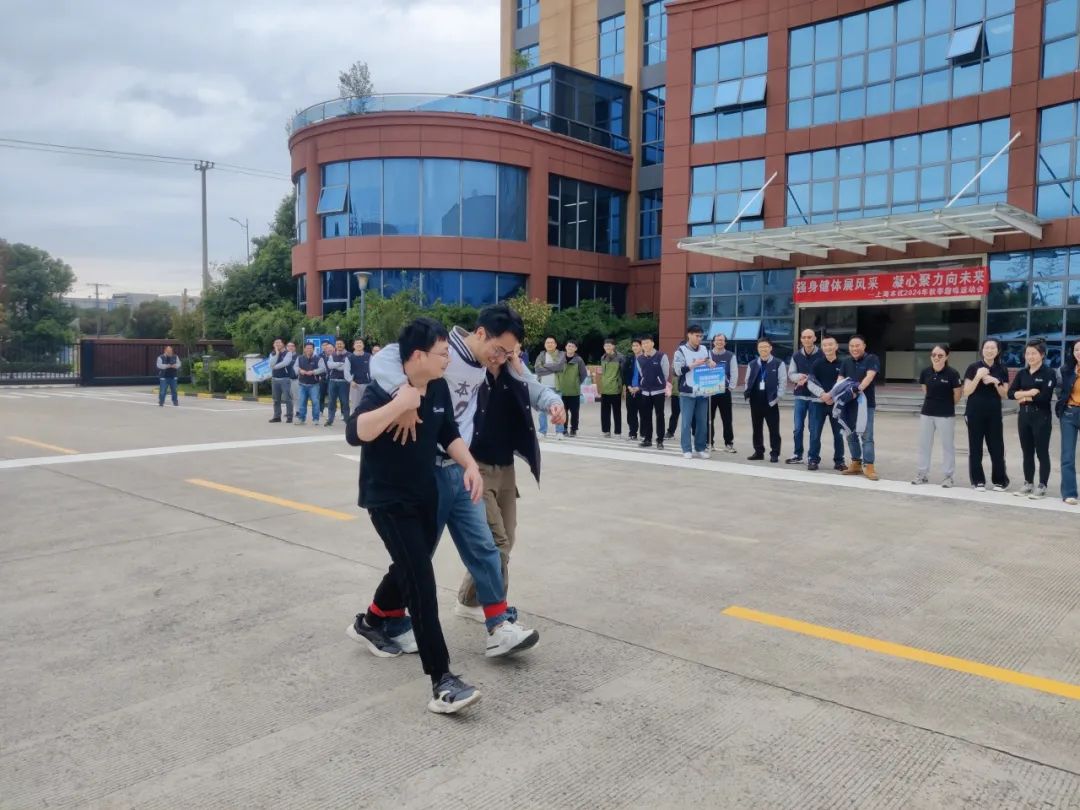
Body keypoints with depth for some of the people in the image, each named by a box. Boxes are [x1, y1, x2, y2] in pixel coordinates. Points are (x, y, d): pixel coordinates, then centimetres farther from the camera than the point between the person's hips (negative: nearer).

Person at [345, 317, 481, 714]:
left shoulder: (439, 388, -1)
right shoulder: (383, 390, -20)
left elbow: (449, 434, 10)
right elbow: (355, 433, -35)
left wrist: (470, 465, -6)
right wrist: (399, 404, -39)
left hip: (425, 496, 8)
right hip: (388, 501, -8)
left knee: (411, 567, 23)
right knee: (421, 579, -14)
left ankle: (370, 623, 51)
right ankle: (442, 681, -13)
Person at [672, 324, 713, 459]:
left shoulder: (705, 350, 10)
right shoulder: (681, 351, -3)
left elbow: (710, 367, 17)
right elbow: (677, 371, -12)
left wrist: (712, 365, -6)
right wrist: (694, 364, -18)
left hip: (702, 392, 4)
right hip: (687, 392, -4)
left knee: (702, 421, 8)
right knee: (687, 422, -1)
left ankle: (700, 448, 16)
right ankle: (687, 449, 5)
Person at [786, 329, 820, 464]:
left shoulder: (821, 355, -6)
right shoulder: (796, 355, 7)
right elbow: (791, 374, 7)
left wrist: (808, 378, -19)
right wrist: (800, 376, -13)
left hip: (815, 396, -4)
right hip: (800, 396, 4)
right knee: (798, 427, 7)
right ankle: (797, 455, 17)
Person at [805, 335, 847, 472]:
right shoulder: (817, 363, 0)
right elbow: (811, 383, -3)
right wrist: (822, 395, -18)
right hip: (818, 403, 0)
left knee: (838, 434, 6)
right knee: (815, 433, 1)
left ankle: (839, 461, 16)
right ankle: (813, 460, 9)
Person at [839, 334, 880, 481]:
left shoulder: (872, 359, -6)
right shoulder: (846, 362, 11)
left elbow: (869, 377, -21)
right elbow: (840, 380, 3)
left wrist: (858, 389, -36)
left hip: (866, 403, -6)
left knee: (866, 436, -7)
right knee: (851, 435, 12)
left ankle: (868, 466, -5)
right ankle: (856, 464, 21)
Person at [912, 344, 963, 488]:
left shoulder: (952, 373, -15)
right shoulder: (926, 371, -2)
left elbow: (957, 395, -5)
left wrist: (947, 405, 7)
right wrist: (932, 402, 12)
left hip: (946, 414, -4)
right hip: (926, 413, 5)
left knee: (948, 445, 5)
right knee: (924, 443, 10)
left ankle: (948, 476, 14)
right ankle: (922, 473, 21)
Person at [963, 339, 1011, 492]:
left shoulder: (1002, 370, 6)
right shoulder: (973, 367, -3)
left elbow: (1004, 394, 5)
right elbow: (966, 392, -7)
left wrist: (996, 383, -12)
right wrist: (978, 377, -19)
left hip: (994, 413, 2)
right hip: (975, 413, -2)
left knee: (997, 448, 2)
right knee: (975, 448, 2)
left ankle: (1000, 481, 15)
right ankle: (978, 481, 11)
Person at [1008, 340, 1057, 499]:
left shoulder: (1049, 373, -6)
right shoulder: (1022, 373, 9)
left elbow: (1045, 397, -17)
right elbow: (1011, 393, -2)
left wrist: (1025, 397, -7)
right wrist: (1031, 392, -14)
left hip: (1041, 417, -5)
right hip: (1024, 416, 5)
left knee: (1042, 452, 1)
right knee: (1027, 452, 11)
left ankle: (1042, 487, 7)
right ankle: (1028, 484, 20)